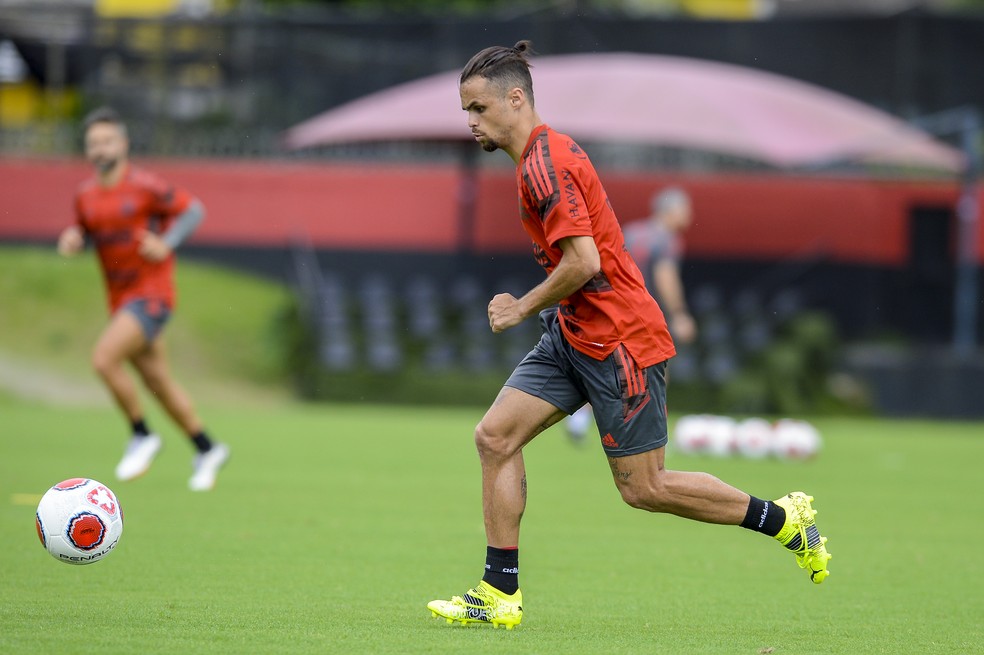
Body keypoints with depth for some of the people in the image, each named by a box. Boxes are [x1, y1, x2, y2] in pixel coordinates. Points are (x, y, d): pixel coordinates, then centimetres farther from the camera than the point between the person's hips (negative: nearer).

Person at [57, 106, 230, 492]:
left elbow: (193, 210, -3)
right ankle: (206, 450, 28)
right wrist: (72, 240, -3)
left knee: (104, 358, -23)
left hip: (152, 294, -7)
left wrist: (166, 244, -16)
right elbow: (83, 230, 20)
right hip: (120, 299, 7)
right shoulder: (86, 196, 6)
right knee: (158, 382, 12)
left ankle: (142, 437, -5)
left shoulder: (145, 186, -11)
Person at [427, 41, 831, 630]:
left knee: (643, 488, -3)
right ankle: (500, 593, 3)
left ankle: (786, 520, 11)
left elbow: (583, 262, -26)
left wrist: (524, 308, -13)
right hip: (574, 334, 10)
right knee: (495, 437, 1)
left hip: (616, 339, -10)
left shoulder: (544, 163, -18)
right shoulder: (545, 154, 14)